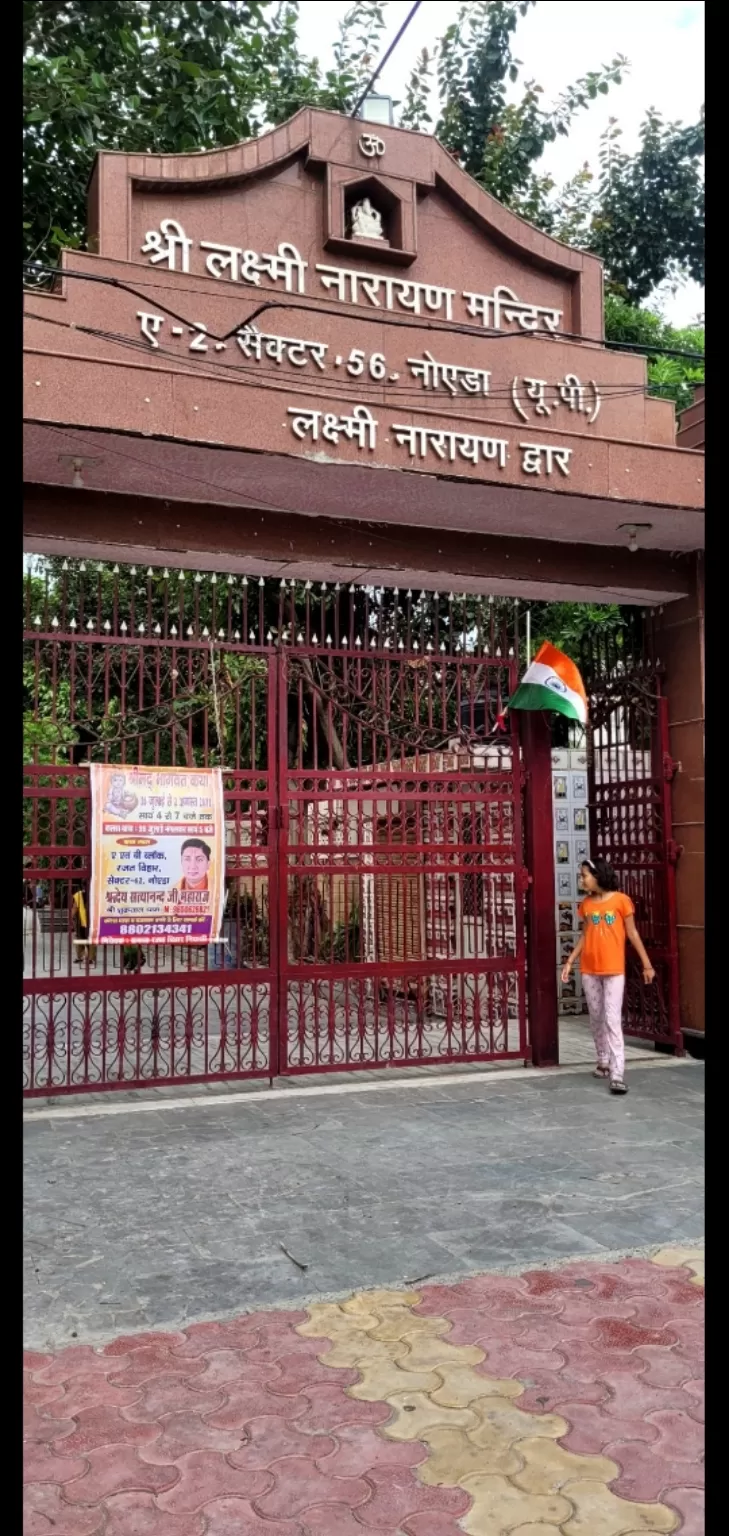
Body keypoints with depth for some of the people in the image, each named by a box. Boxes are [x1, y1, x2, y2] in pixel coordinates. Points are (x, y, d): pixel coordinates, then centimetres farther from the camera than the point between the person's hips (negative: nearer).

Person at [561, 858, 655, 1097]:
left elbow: (632, 933, -2)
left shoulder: (621, 900, -6)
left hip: (614, 970, -5)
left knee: (612, 1019, -10)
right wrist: (569, 961, 6)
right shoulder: (586, 904, 6)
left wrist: (646, 964, -2)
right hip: (589, 970, 5)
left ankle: (617, 1075, -12)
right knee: (596, 1018, 11)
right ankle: (603, 1061, 27)